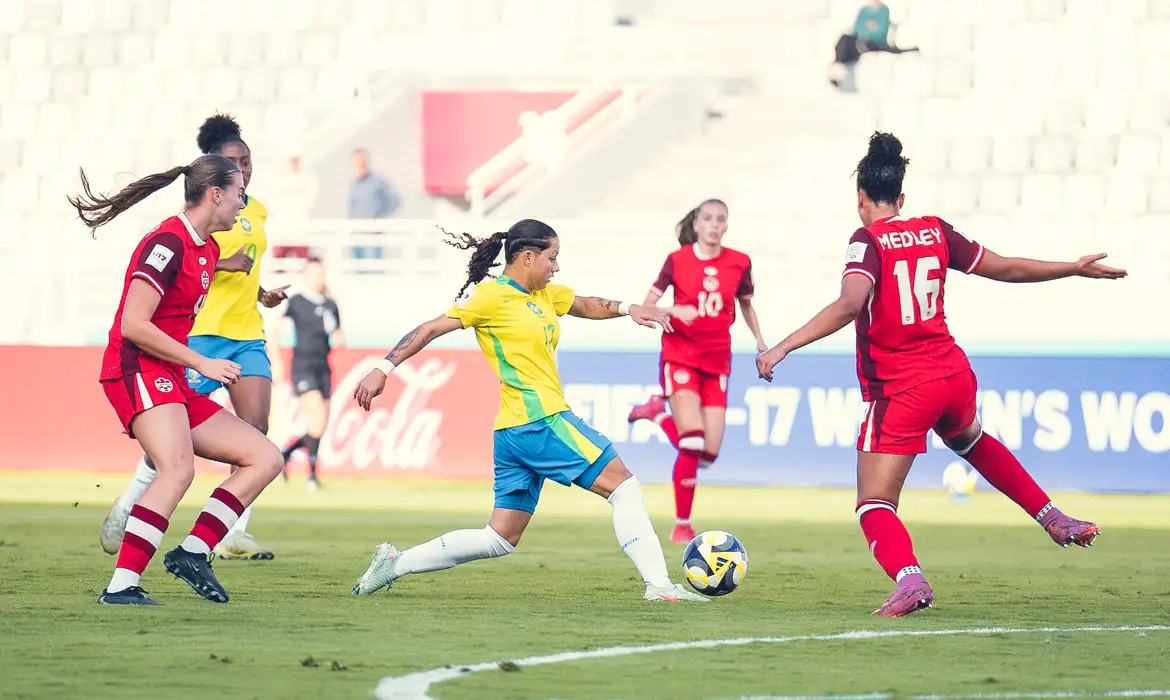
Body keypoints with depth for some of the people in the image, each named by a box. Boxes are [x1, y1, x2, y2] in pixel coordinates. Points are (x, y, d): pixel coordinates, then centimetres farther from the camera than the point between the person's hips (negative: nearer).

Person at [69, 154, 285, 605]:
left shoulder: (208, 248, 18)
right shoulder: (168, 243, -12)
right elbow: (133, 325, -19)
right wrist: (202, 364, -16)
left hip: (174, 383, 10)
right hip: (138, 371, -10)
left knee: (265, 458, 5)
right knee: (178, 468, -33)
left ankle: (193, 552, -8)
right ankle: (121, 585, -38)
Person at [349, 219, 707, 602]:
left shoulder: (545, 295, 18)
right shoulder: (493, 296, -7)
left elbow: (586, 306, 32)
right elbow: (431, 329, -8)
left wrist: (627, 309, 14)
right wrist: (383, 369, -14)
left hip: (515, 433, 10)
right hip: (541, 421, -10)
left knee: (500, 540, 10)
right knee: (624, 485, -7)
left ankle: (395, 562, 12)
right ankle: (659, 585, -8)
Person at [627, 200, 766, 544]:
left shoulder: (739, 263, 3)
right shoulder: (677, 260, -3)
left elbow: (746, 304, 20)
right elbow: (647, 305, -1)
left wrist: (759, 339, 12)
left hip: (717, 361, 4)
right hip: (680, 357, -4)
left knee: (709, 452, -3)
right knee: (693, 444, -19)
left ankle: (658, 411, 24)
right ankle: (681, 525, -5)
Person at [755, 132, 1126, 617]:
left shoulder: (869, 241, -13)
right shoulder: (935, 232, 3)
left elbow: (849, 305, -29)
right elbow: (1004, 268, 12)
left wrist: (783, 347, -31)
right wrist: (1076, 269, 26)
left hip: (900, 393, -6)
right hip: (953, 374, 6)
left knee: (875, 507, -3)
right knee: (971, 441, 39)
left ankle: (909, 579, -32)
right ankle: (1054, 518, 42)